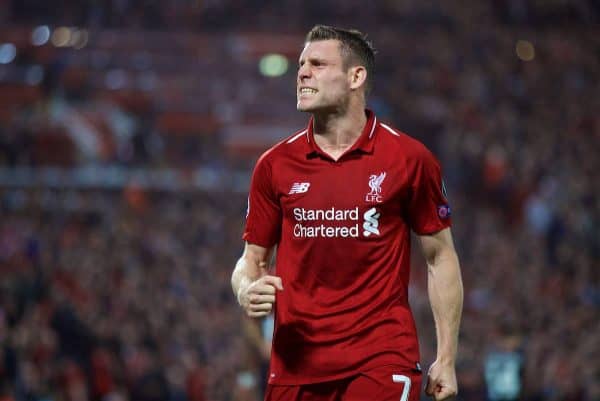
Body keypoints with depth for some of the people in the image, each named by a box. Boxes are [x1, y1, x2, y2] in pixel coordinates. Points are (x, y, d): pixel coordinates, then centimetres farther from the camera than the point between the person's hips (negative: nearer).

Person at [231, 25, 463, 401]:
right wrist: (247, 291, -11)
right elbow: (253, 258, 13)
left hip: (382, 360, -3)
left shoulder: (409, 158, -2)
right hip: (296, 362, 3)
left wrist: (446, 357, 1)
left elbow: (440, 257, 5)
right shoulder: (275, 165, 5)